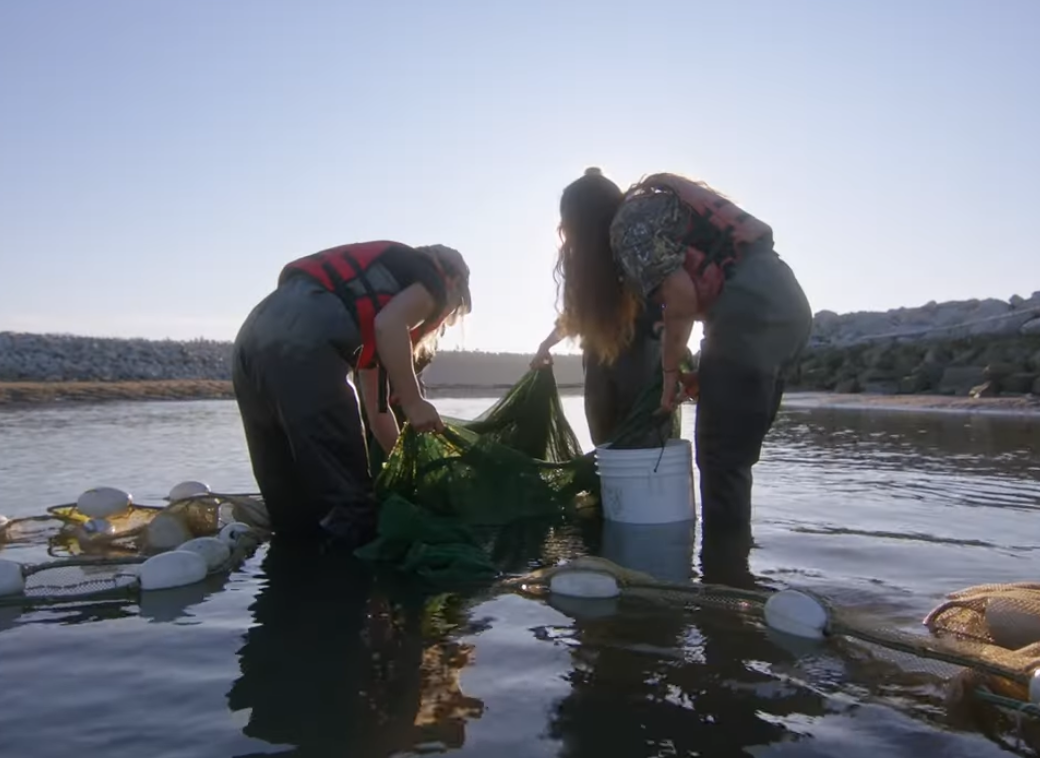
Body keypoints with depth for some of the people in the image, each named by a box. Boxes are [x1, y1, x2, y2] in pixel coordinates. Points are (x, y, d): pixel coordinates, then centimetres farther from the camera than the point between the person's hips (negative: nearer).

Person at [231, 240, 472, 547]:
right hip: (300, 342, -9)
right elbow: (389, 326, -9)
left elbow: (377, 410, 41)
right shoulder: (432, 279, 17)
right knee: (347, 504, -1)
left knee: (291, 507, 17)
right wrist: (414, 403, -1)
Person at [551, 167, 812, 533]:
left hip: (751, 313, -9)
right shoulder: (655, 203, 25)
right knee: (733, 458, 13)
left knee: (720, 460, -4)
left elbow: (681, 296, -13)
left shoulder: (628, 223, -2)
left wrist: (670, 371, -1)